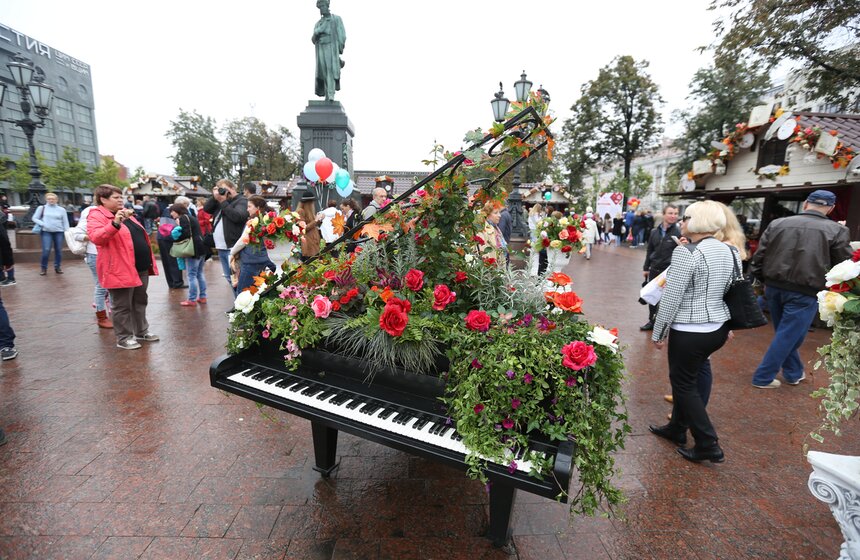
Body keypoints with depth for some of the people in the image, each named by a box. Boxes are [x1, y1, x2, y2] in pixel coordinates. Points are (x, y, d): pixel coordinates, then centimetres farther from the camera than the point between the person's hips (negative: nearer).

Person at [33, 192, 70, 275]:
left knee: (58, 250, 2)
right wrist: (43, 224, -9)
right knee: (46, 250, -9)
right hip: (46, 232, -1)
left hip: (59, 232, 1)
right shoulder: (42, 208, 7)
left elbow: (65, 222, 10)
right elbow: (35, 218, 8)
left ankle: (57, 267, 15)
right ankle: (44, 268, 4)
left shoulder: (61, 209, 9)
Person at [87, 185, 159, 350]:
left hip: (141, 267, 8)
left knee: (140, 302, 17)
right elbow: (96, 237, -26)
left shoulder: (126, 214, 17)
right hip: (120, 269, -8)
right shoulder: (97, 215, -9)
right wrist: (115, 224, -40)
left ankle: (141, 332, 29)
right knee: (123, 306, 2)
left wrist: (149, 260, 19)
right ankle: (124, 338, 13)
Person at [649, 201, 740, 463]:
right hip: (719, 328, 8)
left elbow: (671, 299, -19)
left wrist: (658, 333, -9)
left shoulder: (686, 252, -19)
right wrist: (726, 325, 23)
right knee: (686, 378, 21)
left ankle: (708, 445, 13)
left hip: (690, 332, -8)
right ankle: (677, 429, 34)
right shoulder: (730, 251, 6)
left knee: (684, 384, 8)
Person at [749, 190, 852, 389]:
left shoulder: (777, 223, 3)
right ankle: (762, 377, 11)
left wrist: (764, 281, 16)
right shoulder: (836, 230, -5)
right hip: (804, 293, -4)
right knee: (788, 336, 6)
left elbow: (759, 256, 4)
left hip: (774, 287, 4)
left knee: (785, 333, 21)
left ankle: (794, 373, 37)